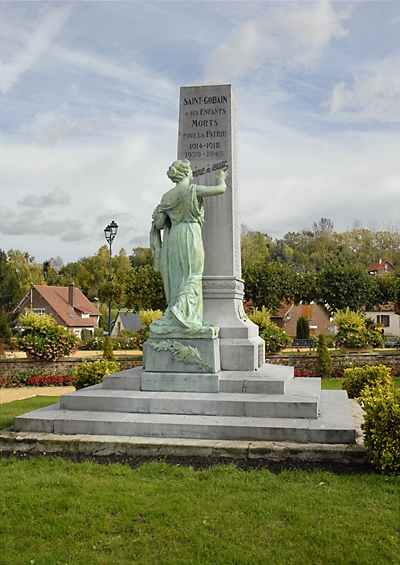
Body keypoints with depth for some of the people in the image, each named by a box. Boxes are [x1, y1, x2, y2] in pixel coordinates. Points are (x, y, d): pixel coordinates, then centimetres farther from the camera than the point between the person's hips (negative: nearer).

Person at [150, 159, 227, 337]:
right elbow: (221, 189, 0)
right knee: (192, 275, -4)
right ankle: (180, 310, -24)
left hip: (172, 238, 5)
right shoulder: (193, 189, -5)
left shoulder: (167, 196, 9)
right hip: (190, 235, -5)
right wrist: (221, 178, 21)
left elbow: (158, 224, 5)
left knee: (176, 278, 8)